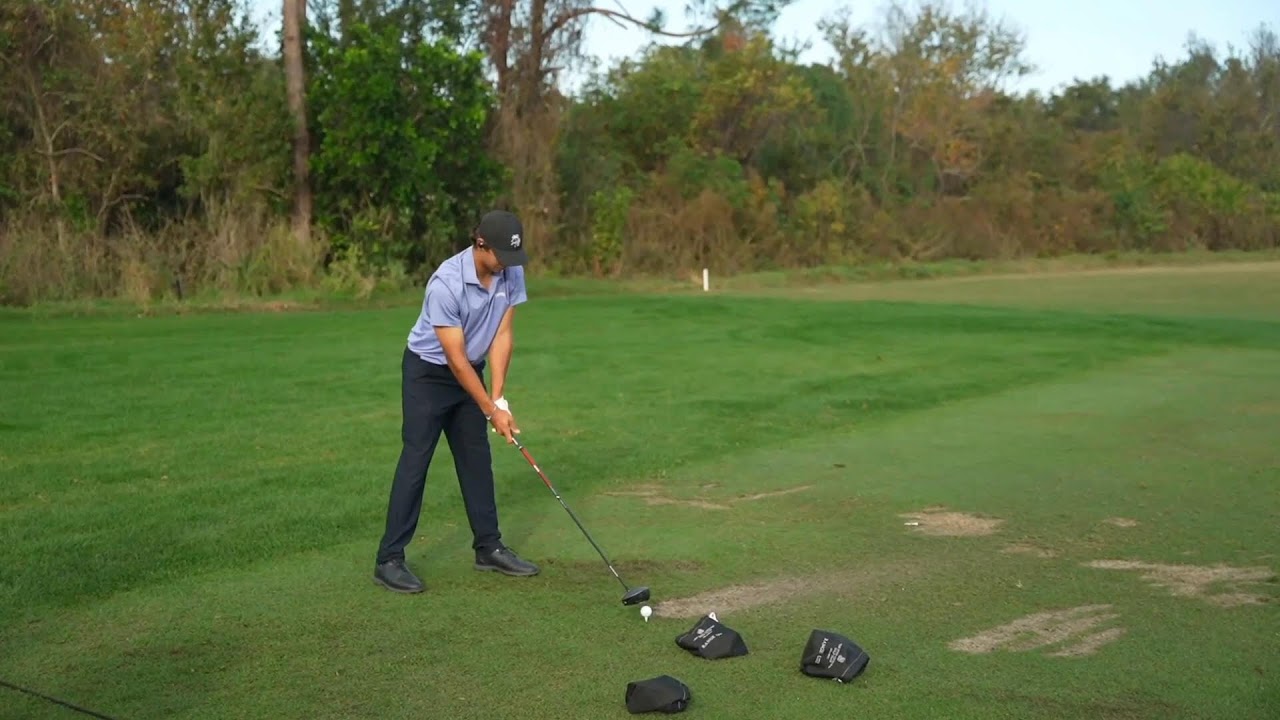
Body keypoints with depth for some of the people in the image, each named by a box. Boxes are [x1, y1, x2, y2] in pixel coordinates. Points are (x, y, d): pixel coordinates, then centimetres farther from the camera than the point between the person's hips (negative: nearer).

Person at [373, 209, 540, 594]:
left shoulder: (512, 273, -11)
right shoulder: (446, 284, -31)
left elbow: (502, 336, -8)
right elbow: (456, 359, -26)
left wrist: (498, 398, -15)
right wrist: (492, 411, -21)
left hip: (469, 373, 7)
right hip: (428, 373, -7)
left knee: (477, 460, 9)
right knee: (415, 461, -8)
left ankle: (488, 547, 19)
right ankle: (389, 559, -4)